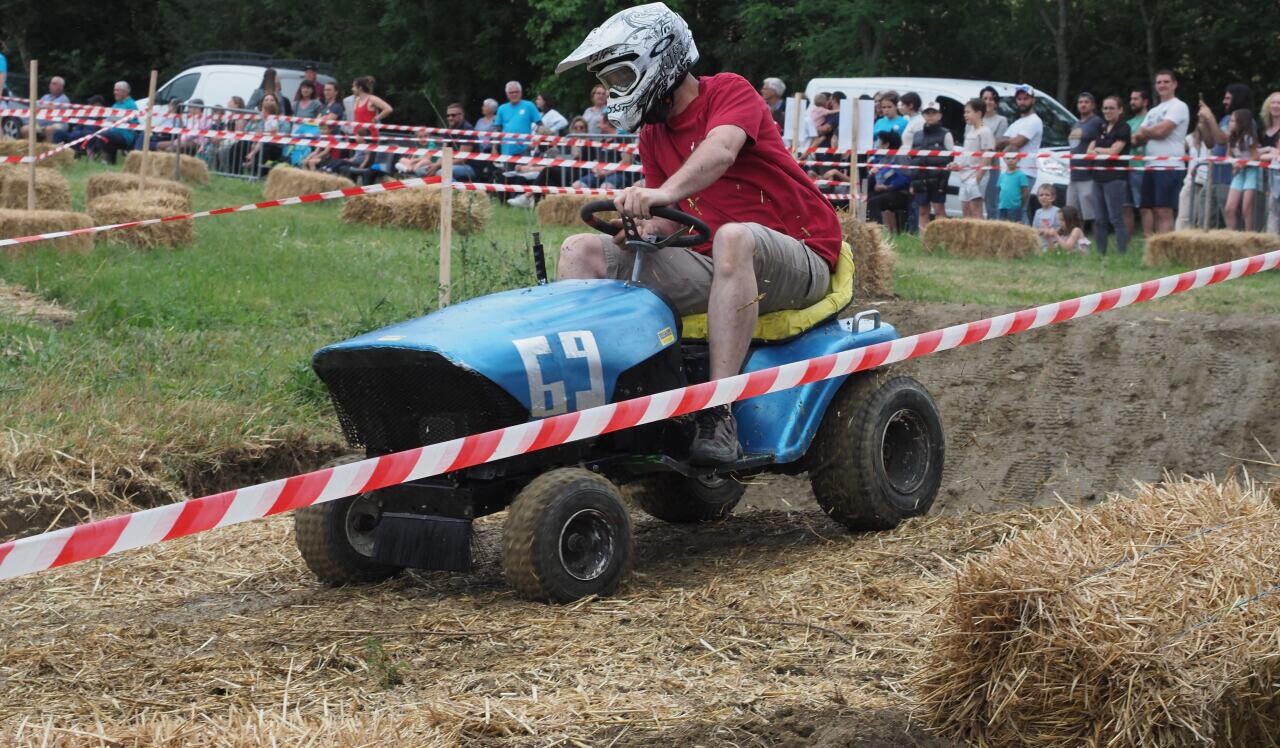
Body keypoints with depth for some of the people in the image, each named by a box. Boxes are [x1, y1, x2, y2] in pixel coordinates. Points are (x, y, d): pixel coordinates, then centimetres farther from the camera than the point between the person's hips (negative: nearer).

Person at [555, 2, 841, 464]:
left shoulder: (729, 92, -7)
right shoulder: (653, 135, 14)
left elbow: (719, 152, -29)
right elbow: (666, 222, 10)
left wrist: (663, 192, -48)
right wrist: (639, 227, -15)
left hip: (795, 262, -7)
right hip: (712, 269, 7)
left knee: (733, 237, -42)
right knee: (581, 252, -6)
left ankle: (719, 414, -44)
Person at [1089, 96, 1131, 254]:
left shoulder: (1123, 128, -5)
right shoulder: (1102, 128, 18)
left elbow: (1114, 150, -13)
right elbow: (1090, 149, 16)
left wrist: (1097, 149, 2)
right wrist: (1093, 150, -5)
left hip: (1115, 177, -8)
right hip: (1099, 177, 8)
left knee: (1116, 219, -11)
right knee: (1100, 220, 9)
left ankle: (1122, 253, -12)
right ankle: (1100, 253, 13)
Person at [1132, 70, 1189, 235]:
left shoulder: (1178, 106, -2)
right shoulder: (1153, 111, 23)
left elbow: (1161, 130, -14)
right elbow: (1138, 138, 17)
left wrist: (1144, 131, 5)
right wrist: (1139, 138, -7)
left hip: (1170, 167, -8)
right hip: (1152, 166, 8)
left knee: (1164, 211, -11)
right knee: (1155, 211, 6)